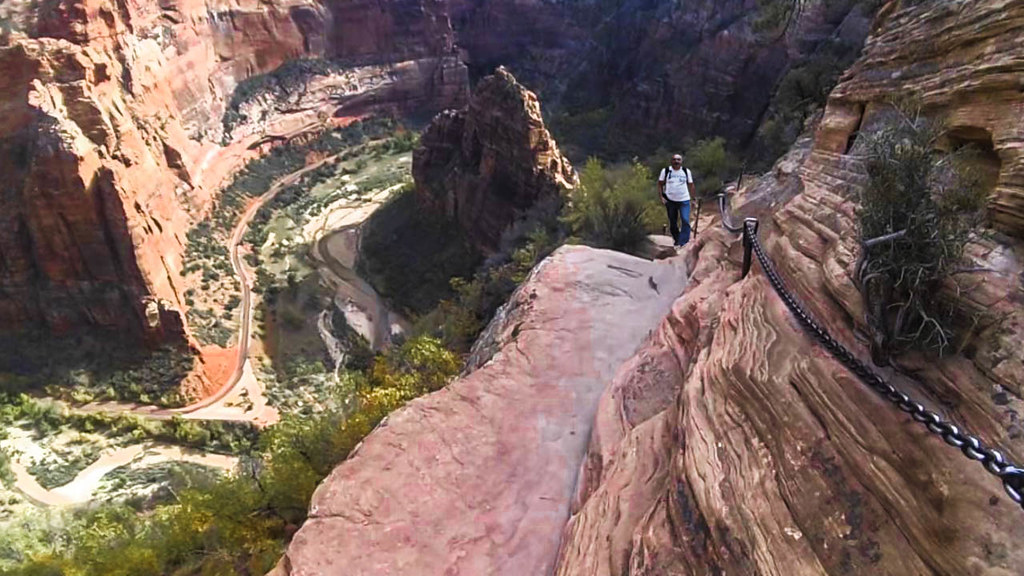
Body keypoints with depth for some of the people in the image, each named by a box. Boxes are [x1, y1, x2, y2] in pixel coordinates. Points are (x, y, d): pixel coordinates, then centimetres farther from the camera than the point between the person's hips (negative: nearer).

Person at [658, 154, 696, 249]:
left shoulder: (687, 171, 3)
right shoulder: (665, 171, -1)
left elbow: (691, 186, 9)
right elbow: (660, 184, 4)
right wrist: (662, 196, -7)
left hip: (684, 200, 0)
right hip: (670, 201, 1)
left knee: (686, 221, -16)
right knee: (672, 223, 9)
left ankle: (682, 242, -15)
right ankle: (676, 240, 28)